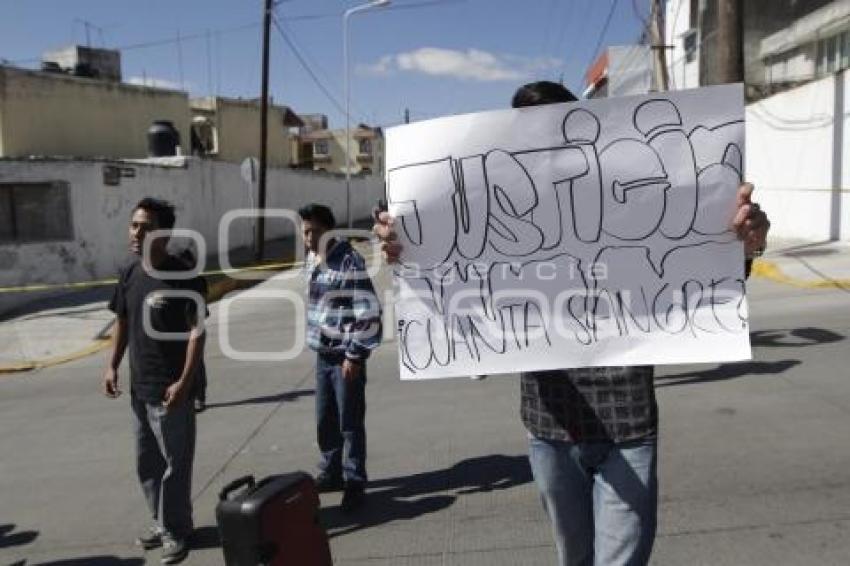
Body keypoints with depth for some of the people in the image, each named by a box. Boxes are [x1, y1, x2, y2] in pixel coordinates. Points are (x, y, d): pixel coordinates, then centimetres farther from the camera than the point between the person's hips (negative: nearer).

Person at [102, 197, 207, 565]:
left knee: (175, 464, 5)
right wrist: (112, 366, 6)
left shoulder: (185, 278, -16)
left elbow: (197, 331, -17)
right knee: (146, 463, 19)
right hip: (138, 387, 7)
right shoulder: (129, 274, 5)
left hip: (170, 389, -7)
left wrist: (184, 381, -21)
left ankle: (176, 531, 21)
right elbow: (122, 322, 14)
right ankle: (163, 523, 36)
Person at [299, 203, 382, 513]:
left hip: (345, 354, -7)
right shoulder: (312, 259, 8)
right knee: (325, 421, 17)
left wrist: (356, 355, -19)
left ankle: (354, 483, 15)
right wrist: (315, 341, 18)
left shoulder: (349, 261, -17)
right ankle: (330, 473, 34)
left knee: (350, 423, 2)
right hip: (322, 353, 8)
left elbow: (368, 312, -20)